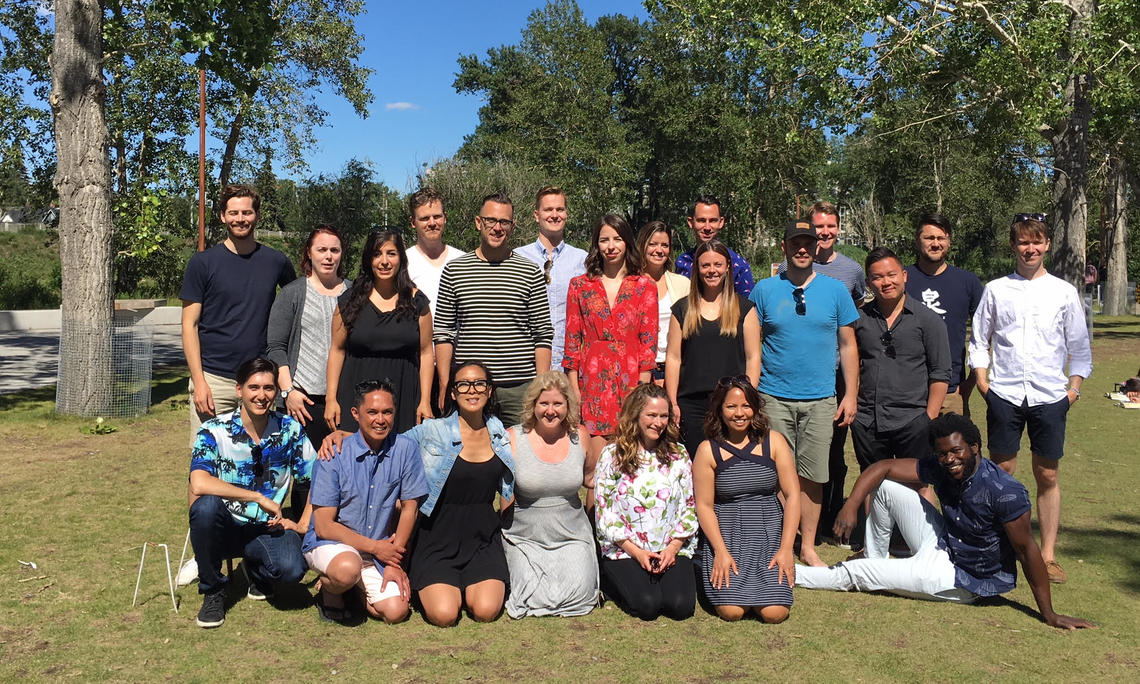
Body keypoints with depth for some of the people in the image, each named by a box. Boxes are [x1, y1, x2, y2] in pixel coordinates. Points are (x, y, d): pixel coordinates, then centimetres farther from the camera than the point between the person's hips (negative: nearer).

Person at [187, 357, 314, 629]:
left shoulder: (290, 430, -3)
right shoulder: (213, 431, -12)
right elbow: (199, 485, -28)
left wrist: (303, 525, -6)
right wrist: (260, 498, -26)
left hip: (267, 528, 1)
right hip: (223, 526, -1)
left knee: (292, 568, -30)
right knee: (207, 505, -35)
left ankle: (257, 570, 12)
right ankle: (213, 591, -9)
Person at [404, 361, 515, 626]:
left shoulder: (501, 437, 4)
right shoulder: (432, 431, -7)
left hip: (483, 539, 2)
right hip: (438, 539, -2)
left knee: (486, 612, -17)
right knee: (443, 615, -18)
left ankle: (472, 586, 17)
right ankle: (431, 586, 16)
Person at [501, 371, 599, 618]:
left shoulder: (579, 436, -1)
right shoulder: (513, 438, -9)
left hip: (572, 535, 2)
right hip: (523, 536, -1)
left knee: (578, 593, -17)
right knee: (532, 596, -17)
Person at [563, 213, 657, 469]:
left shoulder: (644, 287, 7)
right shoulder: (580, 285, 9)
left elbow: (648, 342, 3)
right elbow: (572, 340, 7)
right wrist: (573, 390, 0)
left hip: (631, 381, 0)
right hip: (592, 382, 0)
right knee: (595, 463, -4)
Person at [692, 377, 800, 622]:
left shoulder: (773, 442, 1)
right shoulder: (708, 450, -3)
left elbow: (792, 495, -1)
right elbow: (704, 506, -4)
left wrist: (786, 548, -7)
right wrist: (721, 552, -14)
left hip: (769, 535, 1)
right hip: (725, 535, -1)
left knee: (775, 613, -15)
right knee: (731, 611, -18)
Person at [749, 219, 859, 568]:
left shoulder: (835, 290, 5)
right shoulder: (764, 290, 3)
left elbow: (848, 345, 8)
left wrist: (850, 394, 3)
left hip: (820, 399, 1)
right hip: (774, 397, -1)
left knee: (812, 476, 6)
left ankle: (808, 546, 20)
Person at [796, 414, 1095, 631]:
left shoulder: (1005, 491, -30)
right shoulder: (938, 468, -12)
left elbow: (1027, 550, -25)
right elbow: (882, 467, -8)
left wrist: (1049, 615, -20)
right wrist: (851, 505, -23)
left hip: (966, 580, -6)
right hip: (941, 546, 6)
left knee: (856, 572, -12)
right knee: (884, 487, -4)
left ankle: (792, 574, 12)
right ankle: (876, 560, 13)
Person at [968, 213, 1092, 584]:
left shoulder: (1064, 292, 6)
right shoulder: (995, 290, 5)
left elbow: (1080, 348, 10)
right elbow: (979, 341, 9)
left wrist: (1073, 388, 2)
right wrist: (983, 383, 0)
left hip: (1049, 397, 0)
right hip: (1004, 396, 0)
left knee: (1047, 475, 6)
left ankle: (1048, 554, 15)